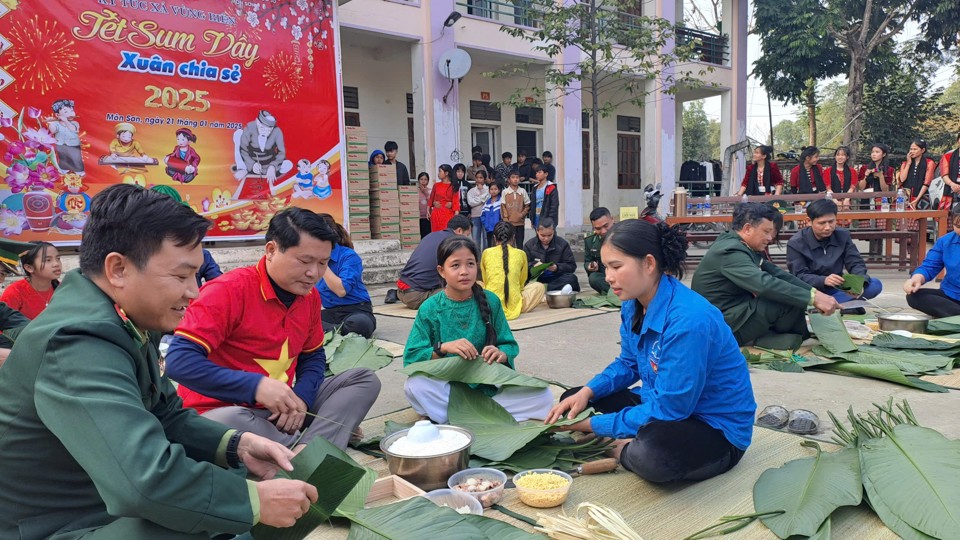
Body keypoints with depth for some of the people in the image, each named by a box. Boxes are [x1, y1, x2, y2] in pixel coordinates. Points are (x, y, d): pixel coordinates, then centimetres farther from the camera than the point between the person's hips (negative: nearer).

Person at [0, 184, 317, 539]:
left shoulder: (121, 322, 1)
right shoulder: (80, 343, -29)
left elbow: (167, 417, 9)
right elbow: (147, 479, -41)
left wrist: (237, 445, -8)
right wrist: (257, 501, -29)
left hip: (106, 509, 9)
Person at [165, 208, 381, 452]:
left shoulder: (310, 297, 2)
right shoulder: (228, 291, -19)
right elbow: (180, 361, -26)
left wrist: (301, 398, -8)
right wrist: (256, 386, -31)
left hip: (281, 407, 7)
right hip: (225, 411, -7)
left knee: (365, 380, -3)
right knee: (225, 425, -41)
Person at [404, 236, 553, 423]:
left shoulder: (490, 301, 1)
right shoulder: (430, 308, -4)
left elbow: (510, 345, 3)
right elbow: (410, 357, -7)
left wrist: (501, 354, -20)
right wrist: (444, 348, -24)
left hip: (489, 385, 2)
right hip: (446, 388, -2)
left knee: (542, 395, -18)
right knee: (413, 385, -32)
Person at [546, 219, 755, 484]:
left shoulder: (688, 320, -31)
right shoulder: (633, 306, -4)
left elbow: (668, 409, -28)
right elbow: (628, 364, 11)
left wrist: (596, 425, -20)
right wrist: (587, 392, -7)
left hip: (717, 426, -8)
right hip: (663, 403, 8)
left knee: (651, 454, -38)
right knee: (573, 400, 3)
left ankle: (623, 452, -6)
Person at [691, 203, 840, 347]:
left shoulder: (744, 247, 8)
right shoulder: (730, 251, -22)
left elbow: (776, 273, 7)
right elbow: (765, 284, -33)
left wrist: (814, 292, -4)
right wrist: (813, 298, -31)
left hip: (732, 313, 10)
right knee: (792, 301, -16)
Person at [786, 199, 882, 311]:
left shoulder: (843, 235, 1)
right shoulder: (796, 243, -12)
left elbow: (856, 264, -2)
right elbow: (798, 276, -18)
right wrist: (823, 280, -38)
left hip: (836, 289, 5)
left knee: (875, 285, -18)